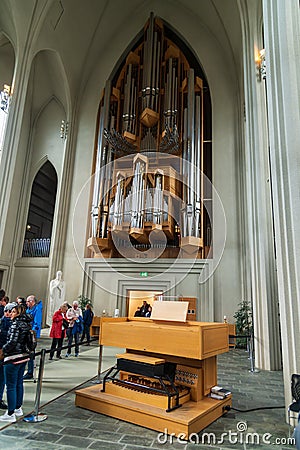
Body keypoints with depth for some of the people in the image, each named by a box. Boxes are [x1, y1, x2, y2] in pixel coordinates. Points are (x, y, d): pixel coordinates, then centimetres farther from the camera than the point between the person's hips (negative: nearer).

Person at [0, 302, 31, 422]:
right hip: (24, 356, 9)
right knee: (19, 383, 19)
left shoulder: (16, 323, -16)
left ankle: (10, 414, 12)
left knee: (11, 386, 3)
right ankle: (18, 408, 32)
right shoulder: (26, 323, 8)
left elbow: (13, 341, -22)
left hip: (13, 358, -8)